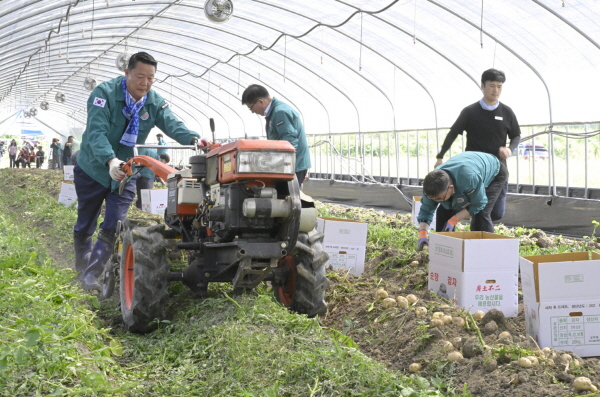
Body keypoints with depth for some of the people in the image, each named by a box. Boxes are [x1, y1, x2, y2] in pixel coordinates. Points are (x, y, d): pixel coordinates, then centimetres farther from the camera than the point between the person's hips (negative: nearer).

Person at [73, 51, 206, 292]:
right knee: (84, 227, 12)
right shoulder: (104, 93, -21)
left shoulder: (155, 102, -6)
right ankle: (81, 269, 33)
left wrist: (193, 139, -44)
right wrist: (110, 160, -51)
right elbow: (96, 132, -33)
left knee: (112, 228, -7)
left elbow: (172, 125, -21)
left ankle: (91, 276, -1)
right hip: (93, 169, -3)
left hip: (125, 173, 3)